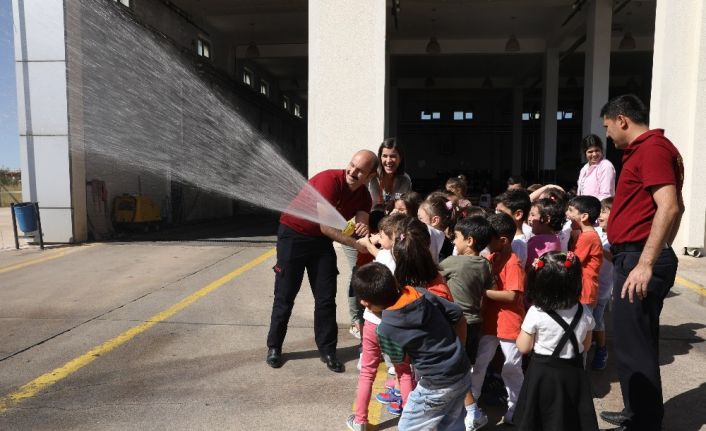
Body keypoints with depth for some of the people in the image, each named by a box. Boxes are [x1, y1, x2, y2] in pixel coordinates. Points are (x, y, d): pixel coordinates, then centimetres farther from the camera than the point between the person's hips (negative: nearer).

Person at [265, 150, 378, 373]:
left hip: (321, 240, 5)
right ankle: (274, 346, 19)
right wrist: (357, 244, -31)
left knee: (326, 298, 3)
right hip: (293, 235, -5)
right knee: (285, 296, 3)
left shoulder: (364, 197, -4)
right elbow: (326, 226, -29)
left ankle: (327, 350, 15)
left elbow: (361, 226, -14)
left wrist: (364, 231, -37)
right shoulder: (329, 180, -26)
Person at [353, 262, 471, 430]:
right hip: (463, 373, 6)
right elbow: (459, 318, 3)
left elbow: (400, 361, 0)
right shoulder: (422, 294, -7)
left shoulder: (386, 329, -20)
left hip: (438, 387, -6)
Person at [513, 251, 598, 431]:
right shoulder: (584, 312, -8)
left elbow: (524, 347, -11)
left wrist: (524, 329, 3)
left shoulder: (535, 313, -20)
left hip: (542, 373, -3)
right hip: (573, 373, 3)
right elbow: (585, 346, 5)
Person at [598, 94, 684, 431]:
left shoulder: (652, 148, -13)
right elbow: (676, 208, 25)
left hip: (638, 261, -11)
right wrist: (658, 254, 28)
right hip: (640, 258, 11)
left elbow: (669, 208, -24)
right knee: (639, 343, 19)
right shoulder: (648, 149, 19)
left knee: (632, 348, -4)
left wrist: (645, 264, -27)